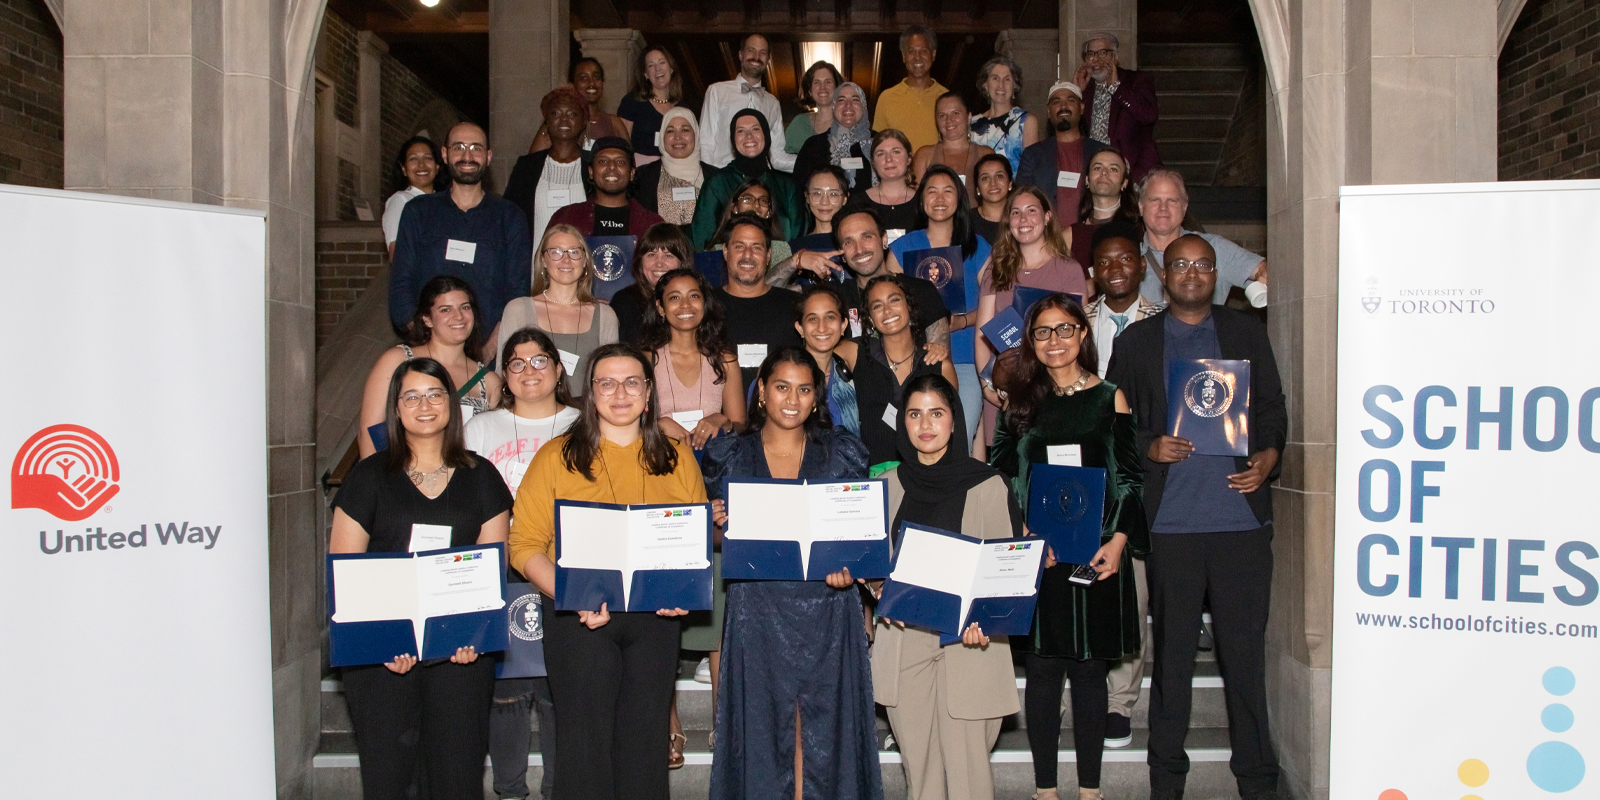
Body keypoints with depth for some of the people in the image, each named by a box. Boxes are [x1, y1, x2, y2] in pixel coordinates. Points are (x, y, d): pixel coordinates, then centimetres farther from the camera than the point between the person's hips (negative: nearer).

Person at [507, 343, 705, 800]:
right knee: (585, 741, 3)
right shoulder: (557, 457, 0)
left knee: (645, 741, 9)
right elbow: (525, 546, -4)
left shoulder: (678, 458, 8)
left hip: (655, 618, 2)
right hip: (579, 619, -2)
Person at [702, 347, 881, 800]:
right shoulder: (730, 456, 7)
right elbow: (720, 541, 12)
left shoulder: (841, 453, 7)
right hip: (758, 612, 0)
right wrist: (716, 523, -10)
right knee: (764, 724, 2)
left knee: (823, 725, 1)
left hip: (826, 609, 0)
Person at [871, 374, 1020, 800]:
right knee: (917, 764, 8)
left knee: (965, 765, -3)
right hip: (904, 641, 4)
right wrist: (882, 594, -3)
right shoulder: (889, 486, 8)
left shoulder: (987, 485, -4)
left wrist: (986, 620, -16)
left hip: (967, 643, -3)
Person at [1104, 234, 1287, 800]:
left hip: (1241, 514, 1)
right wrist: (1150, 447, -9)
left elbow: (1272, 406, 12)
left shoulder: (1247, 332, 15)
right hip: (1170, 519, 0)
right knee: (1171, 649, 4)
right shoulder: (1136, 340, 13)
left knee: (1245, 647, 2)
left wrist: (1268, 456, -6)